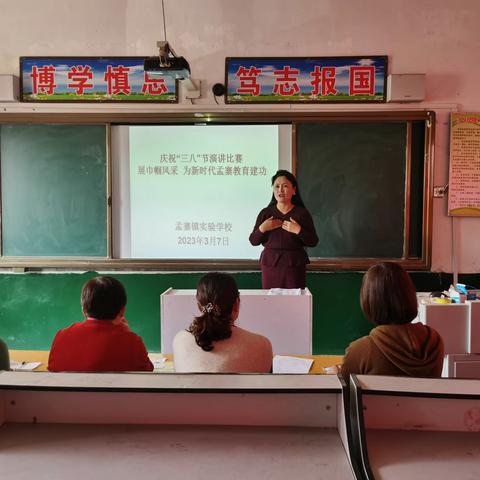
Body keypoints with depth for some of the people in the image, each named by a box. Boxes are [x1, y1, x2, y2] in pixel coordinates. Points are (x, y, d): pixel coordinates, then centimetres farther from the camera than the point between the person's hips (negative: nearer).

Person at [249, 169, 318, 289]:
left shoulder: (302, 213, 2)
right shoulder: (265, 213, 6)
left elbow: (313, 242, -1)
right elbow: (253, 241, 7)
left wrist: (299, 231, -15)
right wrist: (262, 229, -10)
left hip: (295, 265, -1)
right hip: (270, 264, 1)